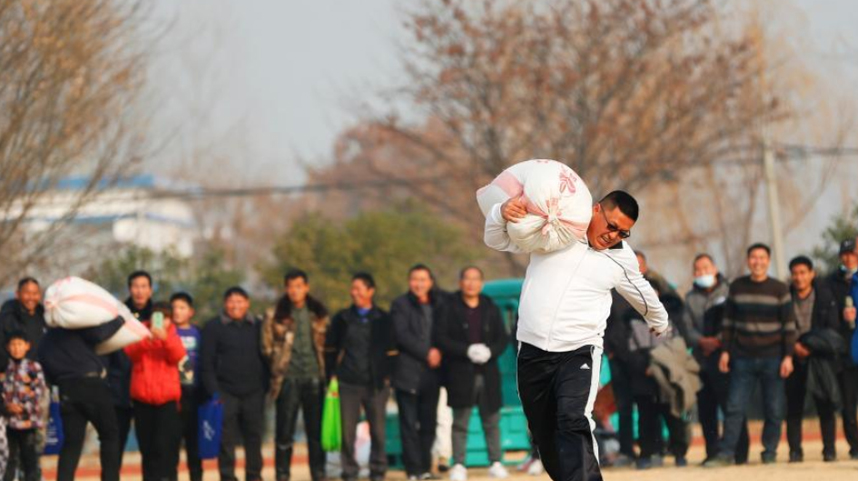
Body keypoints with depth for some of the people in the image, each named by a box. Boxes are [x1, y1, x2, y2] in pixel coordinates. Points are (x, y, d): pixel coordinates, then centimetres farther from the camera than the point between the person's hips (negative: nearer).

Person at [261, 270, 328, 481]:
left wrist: (324, 368, 6)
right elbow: (267, 347, 5)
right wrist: (279, 366, 1)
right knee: (285, 430, -2)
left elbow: (326, 344, 15)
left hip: (314, 377, 2)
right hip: (288, 379, -2)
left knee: (316, 429, 4)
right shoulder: (275, 316, 3)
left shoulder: (319, 315, 10)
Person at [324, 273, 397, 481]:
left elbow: (392, 351, 8)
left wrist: (387, 376, 0)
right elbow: (330, 350, 12)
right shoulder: (342, 319, 7)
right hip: (348, 384, 1)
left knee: (378, 431, 2)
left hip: (376, 384, -1)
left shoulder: (383, 320, 4)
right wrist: (332, 374, 3)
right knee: (347, 431, -2)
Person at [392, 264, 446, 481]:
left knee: (429, 423, 5)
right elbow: (402, 335, -8)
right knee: (409, 424, -5)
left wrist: (438, 353, -5)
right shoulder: (400, 305, 3)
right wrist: (426, 353, -12)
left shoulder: (438, 305, 15)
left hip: (431, 373, 4)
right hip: (408, 372, -4)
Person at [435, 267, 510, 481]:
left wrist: (490, 351, -12)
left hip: (488, 373, 3)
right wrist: (467, 351, -16)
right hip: (461, 374, -3)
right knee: (460, 422, -1)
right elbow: (441, 338, -6)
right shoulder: (450, 309, 1)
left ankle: (496, 463, 10)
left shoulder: (491, 309, 10)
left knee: (491, 421, 4)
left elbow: (503, 339, 9)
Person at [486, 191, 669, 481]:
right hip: (532, 351, 2)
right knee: (544, 434, 10)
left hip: (579, 351, -2)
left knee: (574, 422, -25)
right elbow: (497, 241, 5)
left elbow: (644, 296, 24)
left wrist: (660, 323, 42)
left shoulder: (622, 258, 4)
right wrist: (502, 215, -17)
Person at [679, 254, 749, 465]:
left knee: (730, 405, -10)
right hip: (701, 360, 5)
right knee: (705, 410, 5)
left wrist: (718, 341, -15)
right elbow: (687, 327, 6)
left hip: (724, 359, -5)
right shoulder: (691, 298, 15)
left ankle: (739, 453, -7)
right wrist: (702, 341, -11)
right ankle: (712, 453, 12)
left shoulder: (728, 292, 2)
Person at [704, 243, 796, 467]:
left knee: (774, 410, 1)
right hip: (743, 358, 1)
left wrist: (788, 356, -6)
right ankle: (726, 453, -2)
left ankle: (770, 453, 10)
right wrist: (726, 351, 4)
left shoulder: (780, 289, 0)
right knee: (734, 408, -3)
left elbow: (789, 325, 0)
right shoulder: (737, 287, 5)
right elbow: (728, 321, 10)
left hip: (772, 358, -1)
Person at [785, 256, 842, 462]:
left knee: (825, 405, -2)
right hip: (795, 359, 1)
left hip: (820, 357, -1)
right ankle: (795, 451, 1)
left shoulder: (825, 296, -1)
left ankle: (829, 450, 2)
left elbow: (833, 329, -3)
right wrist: (794, 345, -13)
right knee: (793, 405, -2)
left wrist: (813, 348, -15)